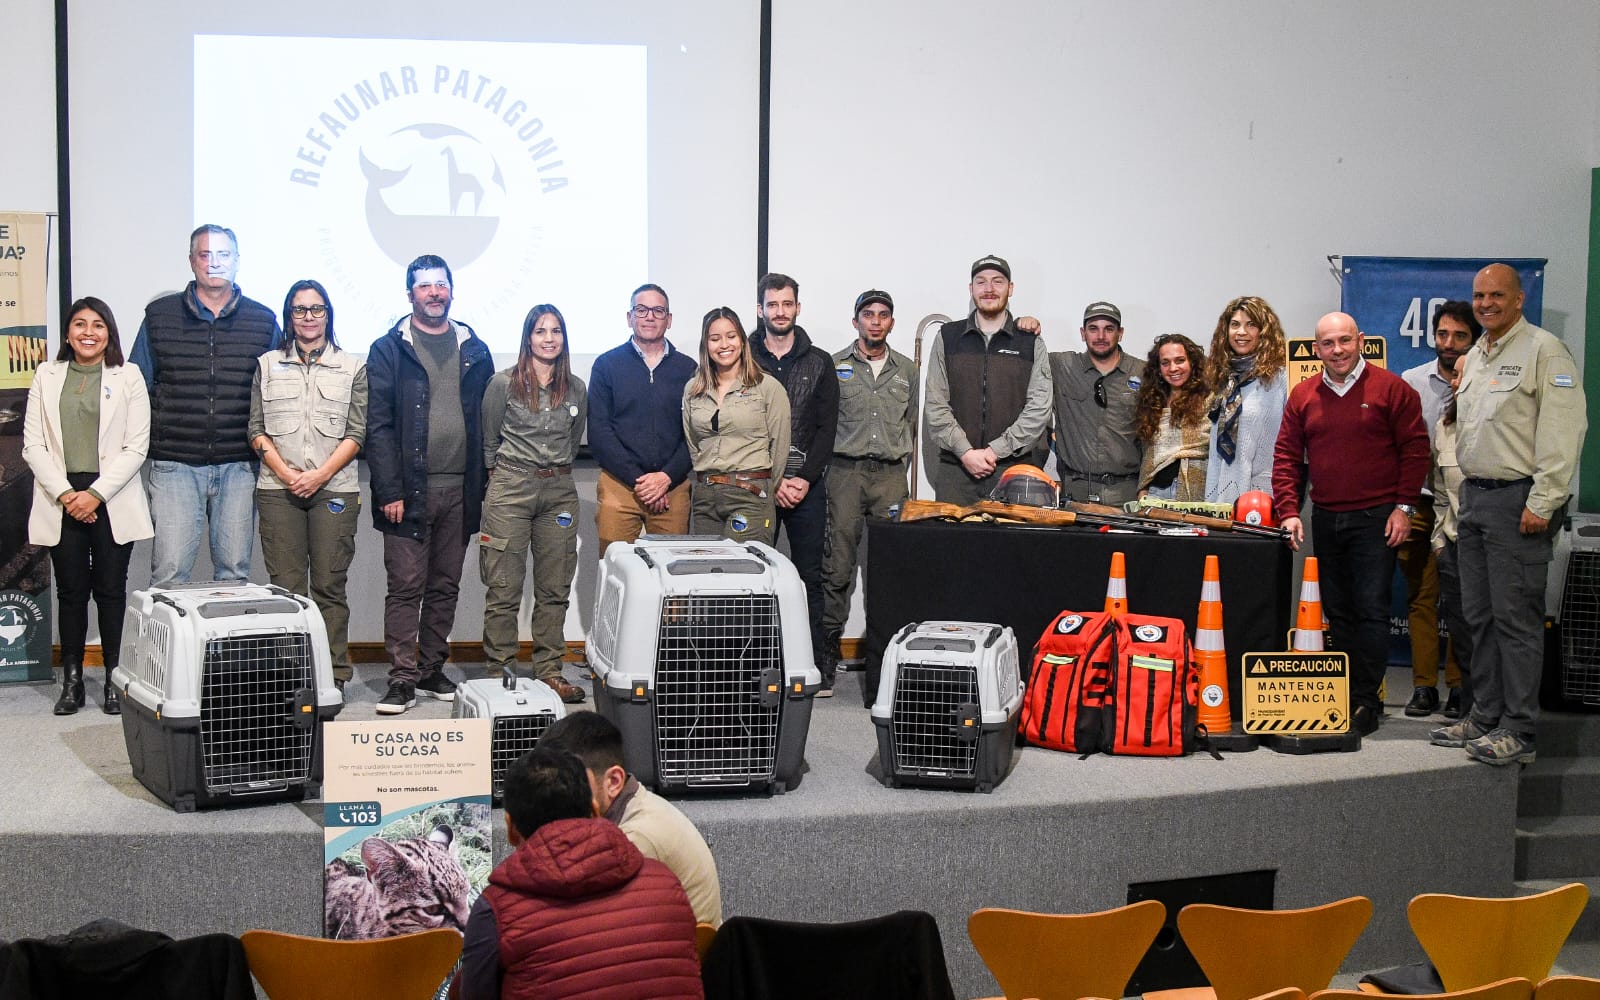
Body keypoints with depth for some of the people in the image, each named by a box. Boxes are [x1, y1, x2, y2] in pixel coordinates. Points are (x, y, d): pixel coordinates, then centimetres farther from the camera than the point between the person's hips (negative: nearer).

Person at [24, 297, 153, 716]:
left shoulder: (128, 377, 4)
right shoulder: (47, 376, 10)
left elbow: (136, 447, -2)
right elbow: (33, 445, 4)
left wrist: (95, 493, -10)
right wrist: (65, 494, -8)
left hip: (111, 500, -1)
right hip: (62, 500, 2)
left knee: (110, 590, 0)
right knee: (70, 590, 4)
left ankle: (115, 679, 7)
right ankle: (71, 681, 10)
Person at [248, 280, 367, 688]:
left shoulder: (352, 368, 10)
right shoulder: (268, 365, 14)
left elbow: (357, 433, 3)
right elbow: (257, 429, 8)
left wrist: (321, 474, -9)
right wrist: (286, 473, -7)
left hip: (334, 488, -1)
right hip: (278, 488, 1)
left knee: (330, 585, -2)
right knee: (285, 586, -2)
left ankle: (334, 676, 1)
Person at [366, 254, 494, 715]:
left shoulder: (475, 351, 12)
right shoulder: (389, 350, 1)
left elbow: (487, 420, 13)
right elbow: (378, 426, -5)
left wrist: (484, 483, 4)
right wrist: (389, 490, -12)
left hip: (460, 490, 4)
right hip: (410, 488, -4)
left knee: (445, 587, 9)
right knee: (406, 587, -4)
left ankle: (433, 670, 19)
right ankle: (402, 679, -1)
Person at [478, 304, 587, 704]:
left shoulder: (576, 389, 10)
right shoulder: (503, 384, 1)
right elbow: (488, 439, 8)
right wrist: (501, 477, 9)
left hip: (559, 490, 3)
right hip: (510, 489, -3)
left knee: (555, 589, 5)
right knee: (504, 588, -4)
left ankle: (550, 671, 11)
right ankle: (499, 671, 2)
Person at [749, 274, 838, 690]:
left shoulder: (819, 362, 10)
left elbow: (827, 428, 5)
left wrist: (806, 478, -8)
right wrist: (773, 482, -9)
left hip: (807, 486, 1)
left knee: (810, 577, 1)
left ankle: (817, 666, 3)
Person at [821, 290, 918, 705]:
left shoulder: (907, 370, 14)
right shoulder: (836, 366, 6)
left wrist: (900, 460, 13)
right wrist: (821, 464, 3)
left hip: (891, 476, 2)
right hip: (846, 472, -2)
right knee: (837, 569, -6)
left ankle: (880, 666, 1)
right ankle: (825, 662, -1)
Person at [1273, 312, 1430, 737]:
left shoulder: (1391, 389, -3)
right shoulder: (1303, 396, 8)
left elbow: (1415, 448, -3)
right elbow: (1287, 457, 9)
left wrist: (1404, 507, -7)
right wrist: (1288, 511, -1)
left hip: (1376, 518, -4)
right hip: (1325, 520, 4)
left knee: (1371, 610, -7)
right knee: (1338, 611, 9)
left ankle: (1367, 700, -3)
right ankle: (1344, 696, 16)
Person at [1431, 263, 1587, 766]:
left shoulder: (1544, 351, -9)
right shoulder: (1473, 358, 18)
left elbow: (1563, 431, -15)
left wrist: (1542, 503, -19)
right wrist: (1463, 499, 18)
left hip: (1517, 502, -8)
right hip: (1474, 497, 8)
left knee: (1516, 619, -8)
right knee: (1479, 616, 12)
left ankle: (1519, 731, -5)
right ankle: (1485, 715, 20)